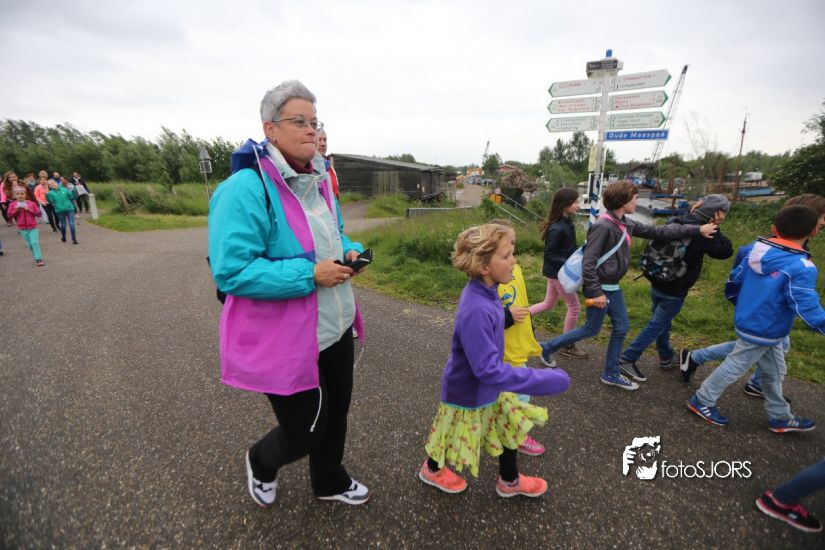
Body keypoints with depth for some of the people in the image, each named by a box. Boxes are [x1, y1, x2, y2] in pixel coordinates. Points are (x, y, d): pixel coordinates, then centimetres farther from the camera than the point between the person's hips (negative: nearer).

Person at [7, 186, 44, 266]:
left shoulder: (31, 203, -1)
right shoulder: (12, 205, 2)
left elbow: (39, 214, -2)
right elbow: (10, 216, 3)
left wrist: (29, 210, -14)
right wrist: (16, 210, -12)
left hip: (33, 227, -2)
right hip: (22, 229, 2)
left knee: (35, 242, -11)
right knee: (29, 244, 8)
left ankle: (39, 259, -10)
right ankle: (37, 258, 17)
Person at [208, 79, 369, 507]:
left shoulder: (319, 180, 7)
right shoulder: (246, 188, -20)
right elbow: (230, 272, -24)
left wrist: (350, 251, -2)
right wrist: (309, 275, -27)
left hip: (335, 326, 8)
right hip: (284, 339, -8)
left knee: (336, 411, 22)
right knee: (306, 430, 9)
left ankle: (330, 482, 52)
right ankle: (260, 462, 47)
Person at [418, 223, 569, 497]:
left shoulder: (485, 292, -11)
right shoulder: (476, 311, -39)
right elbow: (488, 370, -36)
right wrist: (547, 380, -32)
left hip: (488, 388, 7)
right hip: (470, 393, -7)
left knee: (510, 426, 22)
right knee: (458, 439, 19)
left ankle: (510, 480, 49)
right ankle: (432, 470, 51)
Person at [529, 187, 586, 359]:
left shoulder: (567, 223, 3)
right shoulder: (557, 229, -25)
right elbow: (549, 255, -22)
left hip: (558, 272, 9)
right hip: (558, 273, -9)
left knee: (549, 304, 21)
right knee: (574, 307, 5)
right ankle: (568, 346, 20)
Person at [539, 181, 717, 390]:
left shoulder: (626, 224, 5)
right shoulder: (603, 226, -23)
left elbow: (658, 232, 12)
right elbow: (588, 262, -25)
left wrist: (697, 229, 12)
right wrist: (595, 292, -24)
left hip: (613, 286, 9)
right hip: (601, 287, -9)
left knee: (621, 328, 13)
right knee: (591, 330, 5)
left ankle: (611, 374, 26)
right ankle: (548, 347, 20)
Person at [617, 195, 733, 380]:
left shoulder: (674, 222, 2)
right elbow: (726, 251, -7)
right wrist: (715, 230, -9)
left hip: (657, 284, 7)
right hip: (674, 291, -7)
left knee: (662, 321, 21)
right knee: (657, 325, 1)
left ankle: (666, 357, 38)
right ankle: (627, 359, -2)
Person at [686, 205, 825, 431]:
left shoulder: (756, 249, -4)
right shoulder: (801, 267, -26)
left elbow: (736, 278, 8)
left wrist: (740, 302, 26)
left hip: (747, 321, 8)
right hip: (763, 331, -8)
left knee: (774, 371, 22)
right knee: (735, 367, 7)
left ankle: (780, 417, 38)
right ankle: (702, 401, 21)